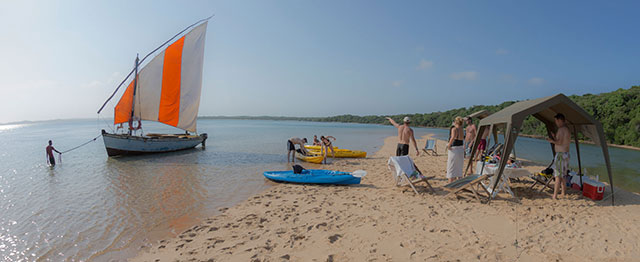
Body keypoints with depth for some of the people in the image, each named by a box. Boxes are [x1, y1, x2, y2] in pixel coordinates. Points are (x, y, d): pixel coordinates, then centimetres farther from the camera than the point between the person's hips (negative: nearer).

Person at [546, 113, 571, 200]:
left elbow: (560, 142, -23)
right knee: (562, 176, 16)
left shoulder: (561, 129, -14)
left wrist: (552, 141, -9)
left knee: (558, 176, -8)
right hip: (566, 154, 9)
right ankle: (563, 194, 21)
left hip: (560, 155, -9)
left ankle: (555, 196, -8)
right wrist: (555, 137, 22)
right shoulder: (567, 130, 15)